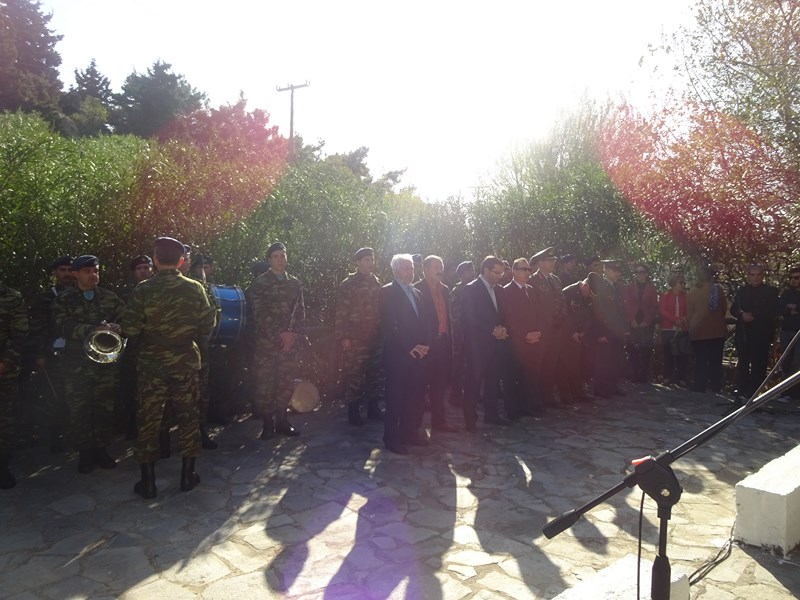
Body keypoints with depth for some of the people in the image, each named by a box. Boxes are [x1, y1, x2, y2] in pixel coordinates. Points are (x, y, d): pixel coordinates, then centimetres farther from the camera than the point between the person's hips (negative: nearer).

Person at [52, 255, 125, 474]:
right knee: (79, 411, 3)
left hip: (106, 362, 2)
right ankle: (85, 452, 19)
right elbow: (63, 327, -12)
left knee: (105, 408, 6)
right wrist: (93, 329, -24)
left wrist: (117, 328, -21)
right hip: (76, 364, -1)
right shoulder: (63, 299, 2)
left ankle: (101, 448, 22)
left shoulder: (109, 297, 8)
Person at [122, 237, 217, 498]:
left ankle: (148, 481, 16)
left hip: (151, 363, -1)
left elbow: (129, 329, -12)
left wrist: (147, 334, 8)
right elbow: (207, 326, -2)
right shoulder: (194, 288, -5)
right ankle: (187, 475, 20)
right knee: (187, 415, 12)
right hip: (185, 362, 1)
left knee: (148, 419, 9)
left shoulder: (143, 290, -10)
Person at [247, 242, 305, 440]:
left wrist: (293, 334, -6)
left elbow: (300, 312, 9)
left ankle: (281, 420, 17)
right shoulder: (260, 283, 0)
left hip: (290, 341, 3)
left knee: (286, 382, 5)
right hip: (266, 341, -3)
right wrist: (279, 334, -12)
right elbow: (260, 314, -8)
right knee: (265, 382, -1)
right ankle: (267, 422, 9)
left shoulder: (294, 284, 12)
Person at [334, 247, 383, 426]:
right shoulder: (348, 284, -6)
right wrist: (343, 337, -14)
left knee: (375, 372, 11)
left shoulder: (376, 282, 11)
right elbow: (341, 313, -9)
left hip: (375, 337, 6)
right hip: (355, 337, -5)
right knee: (354, 374, -1)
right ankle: (353, 410, 11)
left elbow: (380, 308, 14)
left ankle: (373, 407, 23)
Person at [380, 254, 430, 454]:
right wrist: (409, 347, -13)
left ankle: (410, 433, 20)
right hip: (397, 354, -6)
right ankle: (392, 438, 9)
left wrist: (425, 344, 2)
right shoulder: (387, 291, -4)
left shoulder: (417, 293, 19)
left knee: (415, 396, 7)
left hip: (418, 354, 6)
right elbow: (388, 325, -12)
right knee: (396, 397, 0)